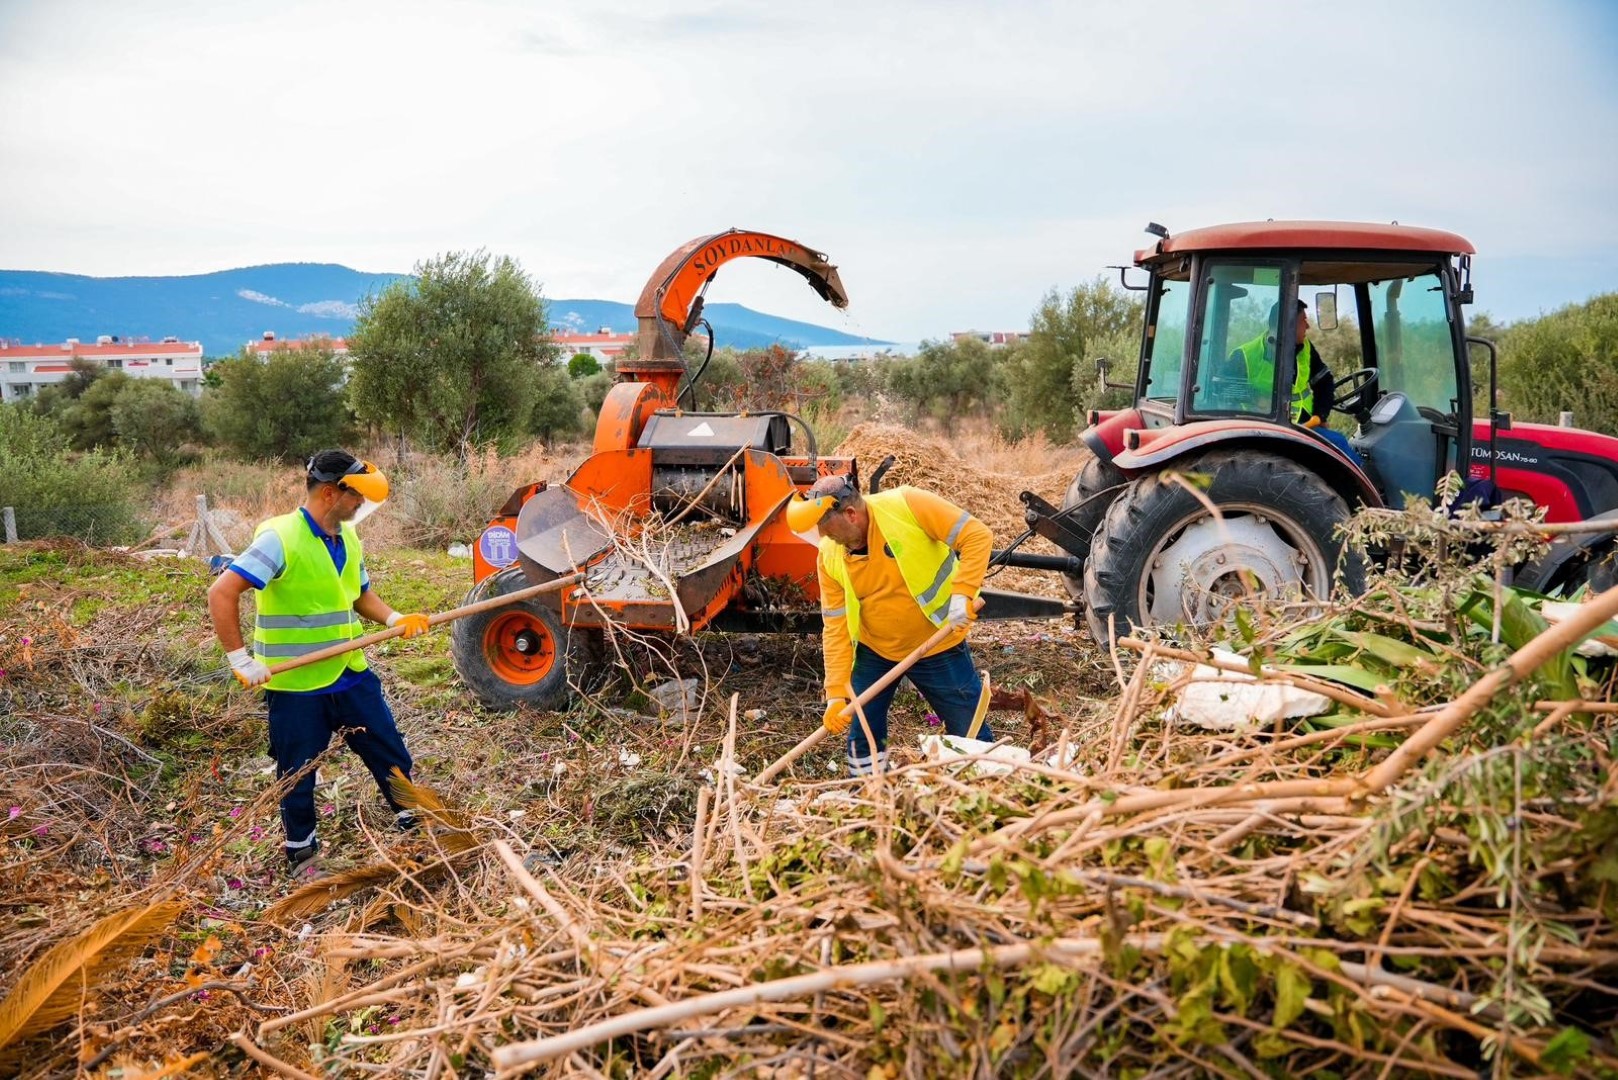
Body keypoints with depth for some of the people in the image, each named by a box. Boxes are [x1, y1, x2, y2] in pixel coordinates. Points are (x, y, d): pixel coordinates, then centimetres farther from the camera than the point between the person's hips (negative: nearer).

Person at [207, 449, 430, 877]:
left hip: (350, 674, 6)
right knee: (297, 775, 11)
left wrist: (394, 619, -1)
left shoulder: (348, 538, 4)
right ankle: (301, 852, 31)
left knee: (391, 754, 13)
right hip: (295, 685, -6)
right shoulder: (280, 538, -20)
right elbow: (221, 594, -23)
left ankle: (413, 824, 31)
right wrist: (240, 659, -23)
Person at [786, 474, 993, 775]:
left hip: (938, 647, -3)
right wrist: (836, 694, -15)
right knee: (862, 733, 7)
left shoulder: (907, 506, -23)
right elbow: (836, 627, -9)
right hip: (874, 651, 3)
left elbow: (977, 536, -22)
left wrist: (962, 594, -34)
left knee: (971, 735, 6)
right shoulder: (829, 556, -11)